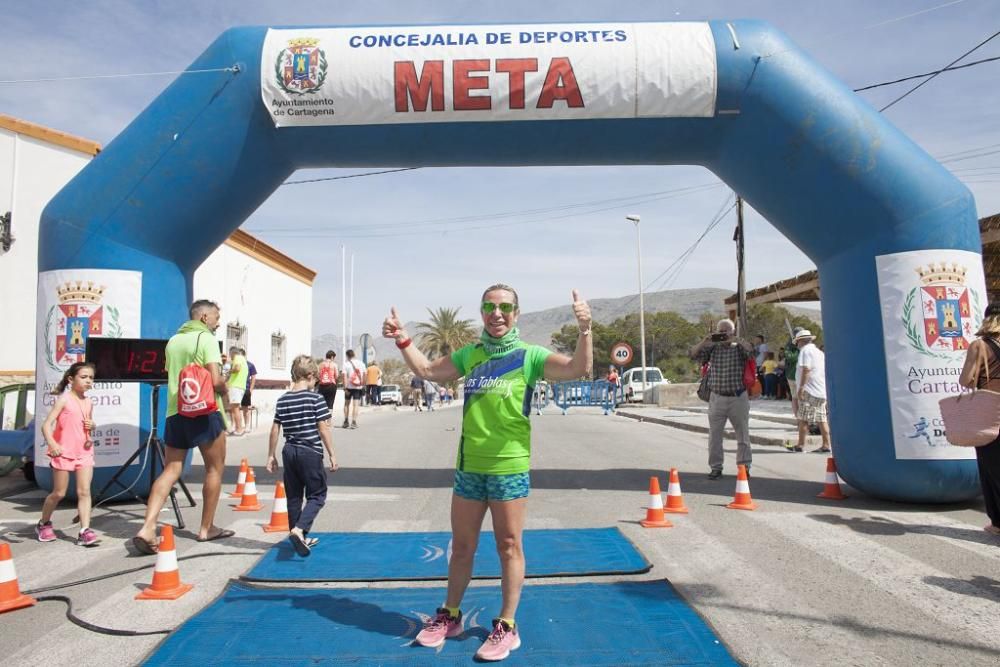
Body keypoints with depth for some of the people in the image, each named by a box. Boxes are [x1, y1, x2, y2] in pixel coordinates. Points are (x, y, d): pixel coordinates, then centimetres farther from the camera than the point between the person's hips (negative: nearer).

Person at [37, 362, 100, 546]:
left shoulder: (88, 403, 10)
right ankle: (43, 524, 30)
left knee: (84, 491, -5)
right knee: (59, 493, 6)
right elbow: (46, 425, -13)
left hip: (84, 451, 4)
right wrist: (51, 443, -29)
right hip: (63, 452, -4)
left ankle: (85, 531, -8)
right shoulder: (64, 399, -7)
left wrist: (92, 426, 3)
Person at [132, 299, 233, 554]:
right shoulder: (206, 338, -8)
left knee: (170, 471, 7)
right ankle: (207, 528, 16)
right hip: (205, 412, -6)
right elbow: (216, 380, -17)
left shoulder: (173, 340, 14)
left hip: (175, 411, 6)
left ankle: (147, 528, -7)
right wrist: (226, 395, 2)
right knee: (215, 469, 9)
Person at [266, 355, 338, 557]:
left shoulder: (282, 400, 4)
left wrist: (271, 455, 14)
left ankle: (300, 539, 23)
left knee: (294, 497, 14)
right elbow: (323, 429, -11)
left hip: (289, 452, 6)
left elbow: (275, 430, 6)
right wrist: (332, 455, -5)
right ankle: (299, 529, -16)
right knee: (317, 496, 5)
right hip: (310, 453, -5)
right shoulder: (316, 399, -10)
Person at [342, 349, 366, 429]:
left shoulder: (346, 364, -4)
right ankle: (354, 423, -6)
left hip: (349, 387, -1)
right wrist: (363, 385, 14)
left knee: (346, 404, 15)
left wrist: (345, 388, -12)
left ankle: (345, 422, 18)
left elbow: (345, 376, -11)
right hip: (358, 387, 1)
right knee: (356, 405, 1)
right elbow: (364, 375, 6)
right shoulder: (361, 364, 5)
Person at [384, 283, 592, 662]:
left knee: (509, 547, 7)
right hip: (468, 467, 4)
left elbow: (578, 368, -18)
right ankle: (450, 616, 35)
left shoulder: (529, 356, -6)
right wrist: (402, 340, 11)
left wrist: (584, 329, -33)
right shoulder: (469, 355, 7)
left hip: (510, 468, -4)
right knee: (461, 545, 17)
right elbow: (426, 370, 20)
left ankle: (506, 626, 22)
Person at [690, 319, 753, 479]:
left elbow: (752, 351, -18)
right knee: (714, 435, 5)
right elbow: (693, 355, -2)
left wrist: (736, 340, -21)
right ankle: (716, 467, 15)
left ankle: (744, 466, 21)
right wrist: (704, 342, -15)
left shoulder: (740, 348, 1)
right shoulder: (712, 349, 6)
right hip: (717, 398, 1)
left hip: (738, 398, -1)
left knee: (743, 435, 8)